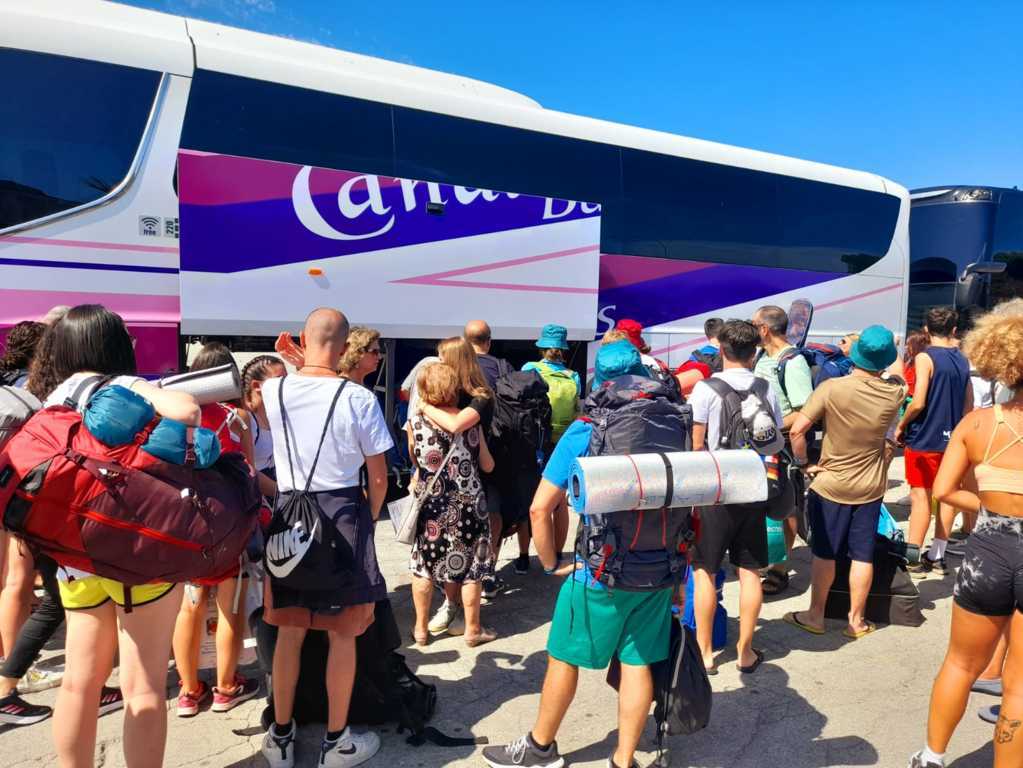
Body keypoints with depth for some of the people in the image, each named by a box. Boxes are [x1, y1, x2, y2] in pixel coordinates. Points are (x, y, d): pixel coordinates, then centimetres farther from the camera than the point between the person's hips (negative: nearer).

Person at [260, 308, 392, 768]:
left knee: (289, 631, 17)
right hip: (344, 514, -3)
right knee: (342, 635, 10)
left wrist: (299, 365, 29)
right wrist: (369, 519, 9)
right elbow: (378, 477, -6)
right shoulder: (358, 398, -13)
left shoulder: (272, 391, -4)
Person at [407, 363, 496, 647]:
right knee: (469, 567, 10)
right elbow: (488, 466, 2)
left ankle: (421, 628, 25)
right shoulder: (471, 423, -7)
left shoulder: (416, 422, -6)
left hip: (428, 505, 1)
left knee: (423, 566, 14)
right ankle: (472, 629, 22)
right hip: (467, 505, -1)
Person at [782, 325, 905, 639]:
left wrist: (803, 461, -4)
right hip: (871, 488, 3)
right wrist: (889, 356, 29)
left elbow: (796, 429, -19)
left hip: (830, 485, -3)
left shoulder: (832, 388, -20)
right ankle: (856, 620, 23)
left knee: (824, 554, 9)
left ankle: (815, 615, 21)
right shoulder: (895, 392, -10)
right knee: (863, 555, 10)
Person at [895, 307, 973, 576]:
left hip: (924, 438, -6)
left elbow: (918, 403, -19)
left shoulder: (925, 358, -12)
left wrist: (900, 426, -5)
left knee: (920, 497, -2)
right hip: (952, 437, 6)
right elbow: (969, 405, 12)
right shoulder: (962, 360, 8)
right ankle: (937, 556, 19)